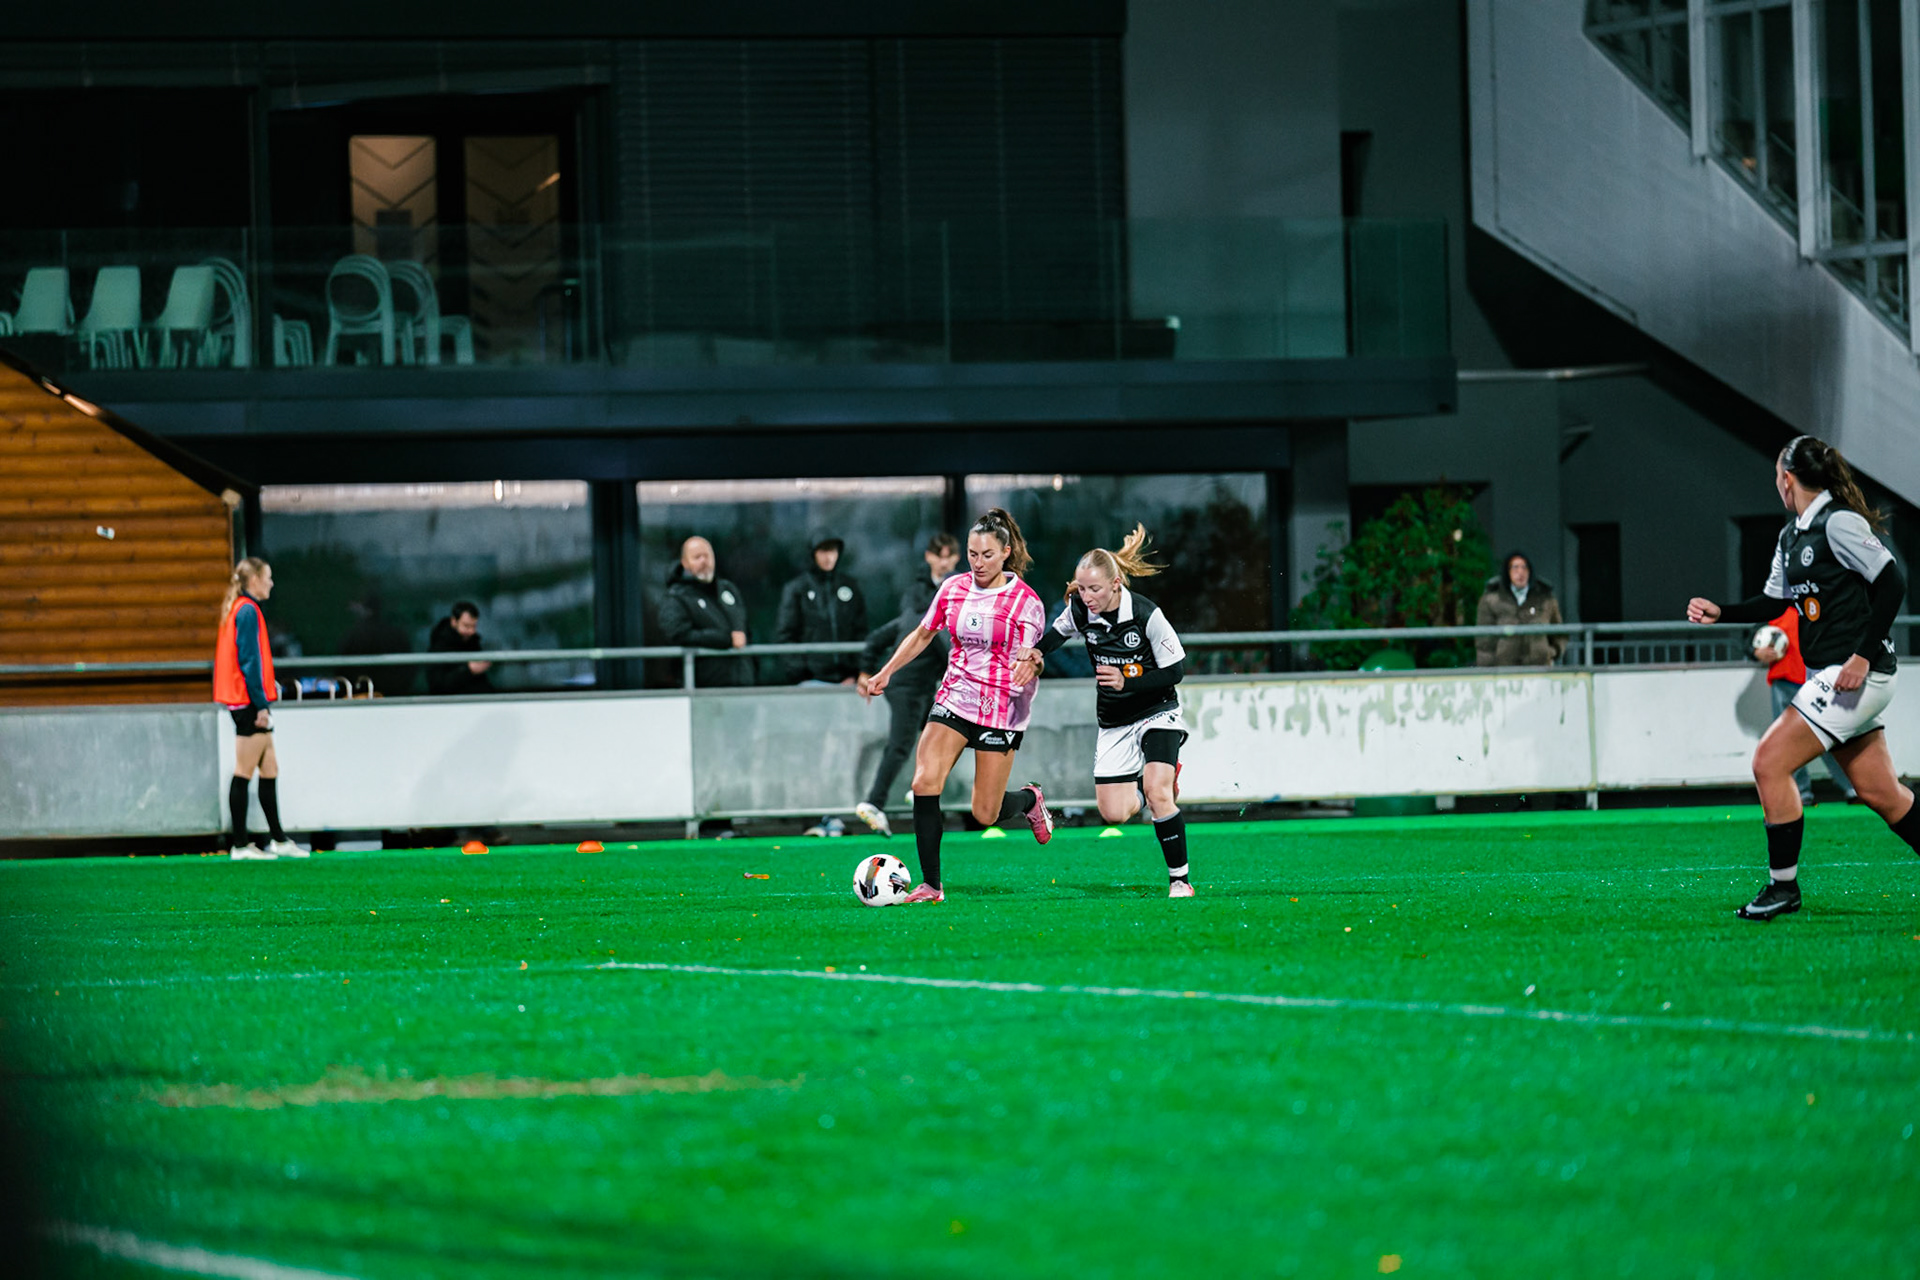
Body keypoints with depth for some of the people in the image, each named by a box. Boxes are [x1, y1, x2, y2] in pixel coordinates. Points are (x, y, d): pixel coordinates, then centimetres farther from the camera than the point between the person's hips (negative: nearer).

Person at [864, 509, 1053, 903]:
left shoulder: (1025, 601, -9)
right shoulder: (953, 589, 2)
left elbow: (1031, 661, -8)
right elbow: (923, 634, 17)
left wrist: (1030, 666, -32)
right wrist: (886, 672, 11)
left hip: (1001, 710, -3)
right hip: (954, 701, 3)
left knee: (986, 815, -1)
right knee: (924, 785, -17)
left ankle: (1030, 799, 36)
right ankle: (931, 885, -9)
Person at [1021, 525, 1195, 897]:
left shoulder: (1147, 615, -22)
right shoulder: (1080, 610, -11)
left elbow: (1174, 671, -15)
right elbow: (1060, 631, 13)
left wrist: (1127, 681, -27)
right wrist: (1037, 652, -7)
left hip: (1157, 715, -5)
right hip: (1114, 723, 5)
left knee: (1157, 793, -23)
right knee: (1113, 813, -1)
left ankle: (1180, 880, -11)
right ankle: (1159, 780, 31)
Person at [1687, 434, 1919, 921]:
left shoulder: (1838, 523, -13)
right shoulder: (1791, 536, 15)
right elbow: (1773, 601, 25)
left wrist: (1863, 656, -21)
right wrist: (1720, 613, 13)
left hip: (1857, 676, -9)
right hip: (1828, 678, 9)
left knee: (1769, 762, -10)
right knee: (1880, 793, 9)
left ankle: (1783, 886, -3)